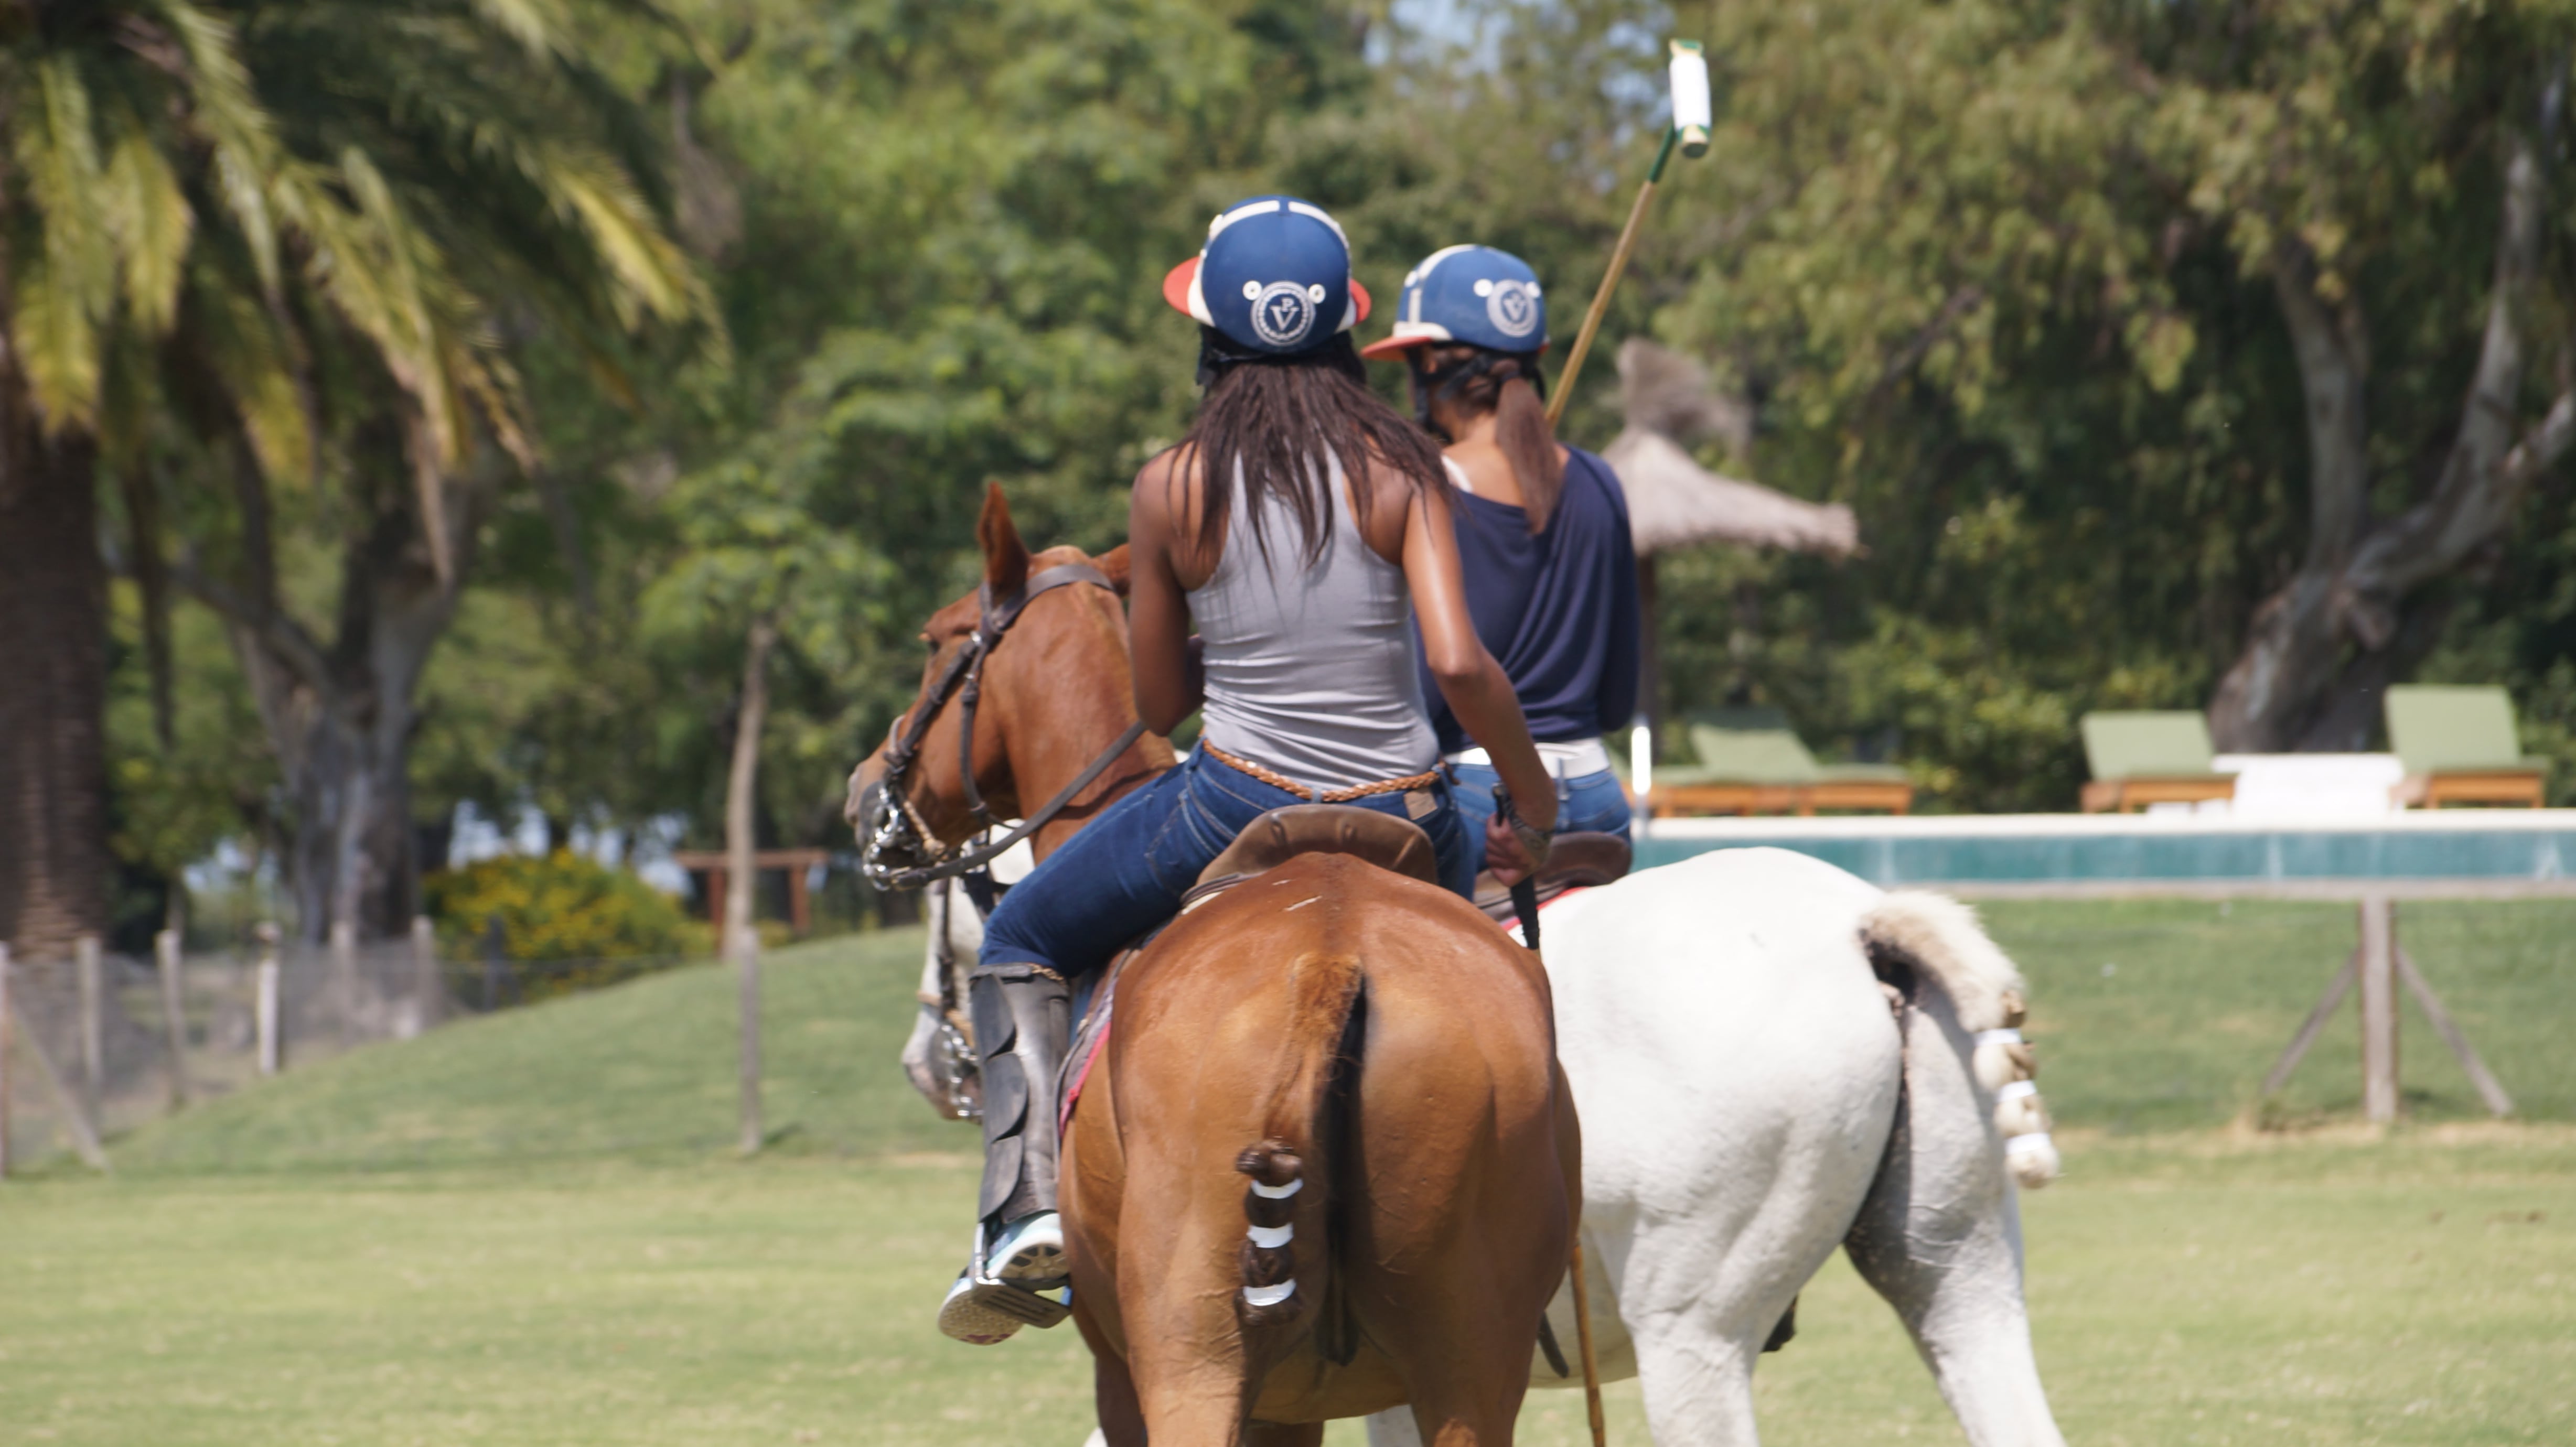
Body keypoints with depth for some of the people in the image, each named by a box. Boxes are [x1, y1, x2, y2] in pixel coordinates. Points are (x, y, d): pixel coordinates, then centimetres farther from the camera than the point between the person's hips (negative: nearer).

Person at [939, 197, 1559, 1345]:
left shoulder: (1172, 491, -6)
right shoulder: (1400, 470, -6)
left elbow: (1158, 703, 4)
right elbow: (1458, 665, -15)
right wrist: (1536, 802, -2)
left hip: (1232, 806, -1)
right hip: (1399, 822, 1)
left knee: (1021, 944, 23)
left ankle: (1026, 1204, 4)